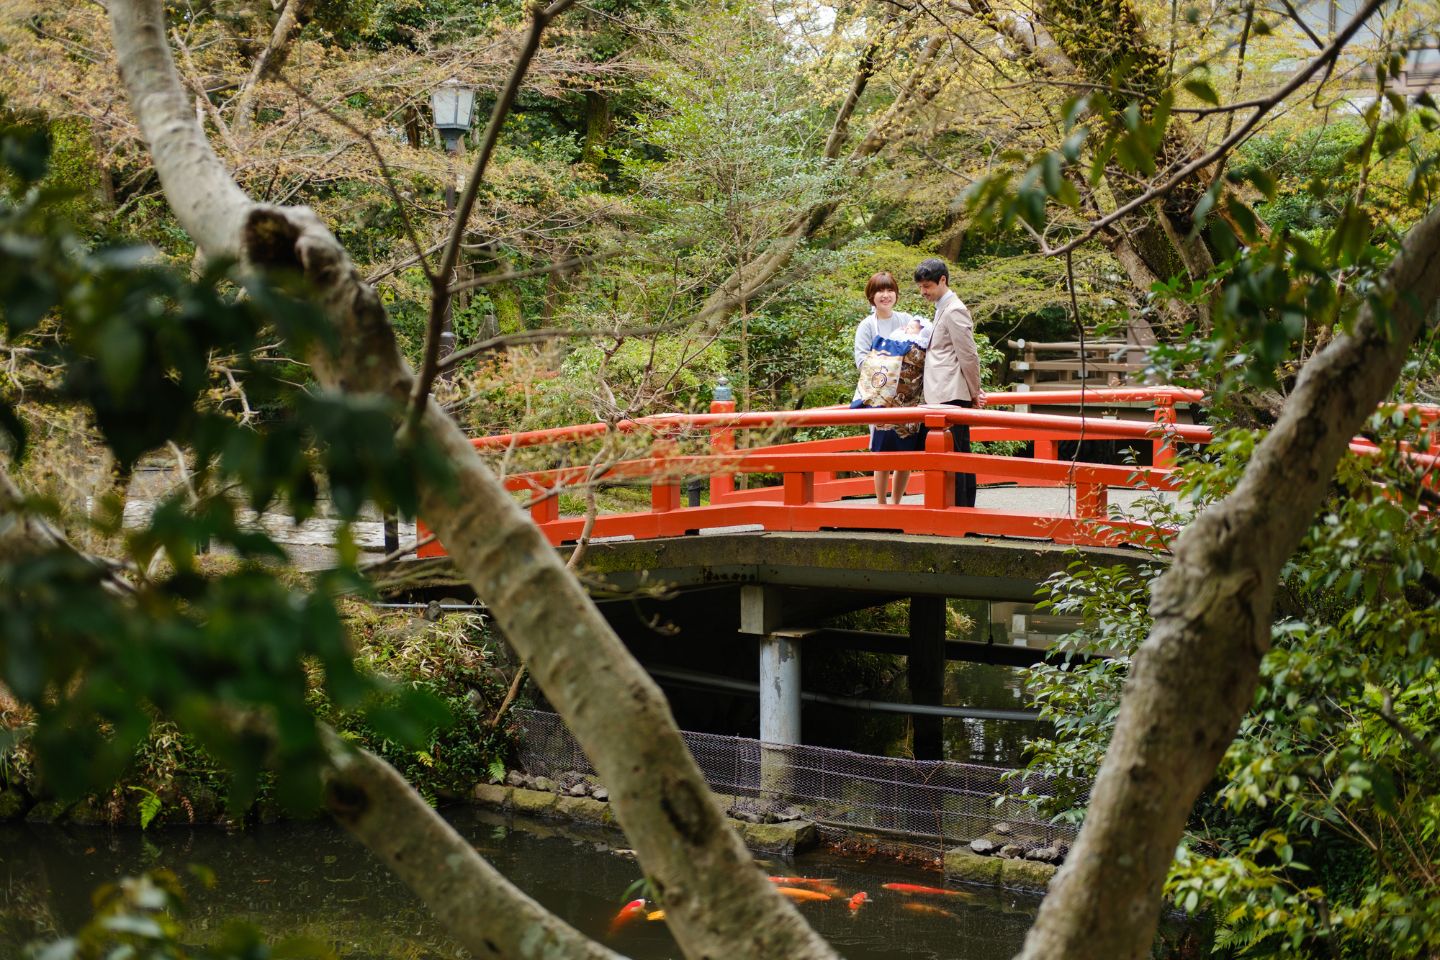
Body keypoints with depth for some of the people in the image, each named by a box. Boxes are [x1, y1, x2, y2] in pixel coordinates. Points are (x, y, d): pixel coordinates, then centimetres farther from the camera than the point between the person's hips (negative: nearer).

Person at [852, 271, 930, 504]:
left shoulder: (907, 320, 11)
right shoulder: (867, 326, 4)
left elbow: (919, 357, 8)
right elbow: (861, 360, -5)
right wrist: (884, 365, -18)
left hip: (907, 396, 3)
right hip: (881, 397, -3)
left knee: (907, 451, 4)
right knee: (884, 451, -5)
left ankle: (896, 502, 16)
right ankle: (881, 503, 5)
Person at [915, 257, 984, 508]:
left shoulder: (954, 311, -12)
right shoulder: (943, 309, 19)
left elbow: (968, 355, -14)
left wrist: (974, 392, -6)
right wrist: (974, 392, 19)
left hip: (951, 395, -10)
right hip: (946, 395, 10)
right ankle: (966, 509, 15)